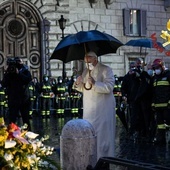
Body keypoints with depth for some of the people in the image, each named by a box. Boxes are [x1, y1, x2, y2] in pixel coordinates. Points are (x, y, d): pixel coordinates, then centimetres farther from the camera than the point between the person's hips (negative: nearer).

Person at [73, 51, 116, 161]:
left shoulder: (106, 70, -8)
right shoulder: (86, 71, 15)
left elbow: (109, 87, -20)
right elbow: (83, 89, 22)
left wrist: (95, 83, -33)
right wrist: (78, 83, 0)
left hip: (103, 109, -7)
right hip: (89, 109, 7)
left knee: (102, 134, -4)